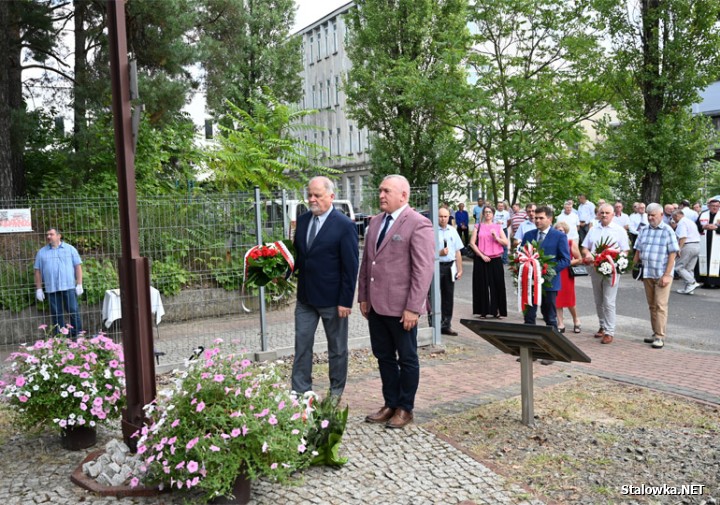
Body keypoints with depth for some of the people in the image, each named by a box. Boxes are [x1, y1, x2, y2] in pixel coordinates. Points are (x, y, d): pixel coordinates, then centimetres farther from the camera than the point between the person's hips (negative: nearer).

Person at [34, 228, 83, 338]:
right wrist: (38, 289, 5)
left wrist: (79, 284, -3)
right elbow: (38, 271, 11)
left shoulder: (70, 249, 7)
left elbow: (78, 266, 4)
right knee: (56, 314, 4)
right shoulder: (42, 252, 12)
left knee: (74, 311, -5)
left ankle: (78, 335, 2)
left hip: (69, 287, -2)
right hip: (51, 288, 2)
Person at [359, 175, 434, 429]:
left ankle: (405, 408, 24)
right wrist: (363, 297, 12)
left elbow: (423, 270, -16)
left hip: (401, 306, -7)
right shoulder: (375, 222, 11)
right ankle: (390, 404, 30)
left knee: (407, 359, 9)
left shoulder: (419, 224, -11)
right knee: (384, 357, 15)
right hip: (375, 304, 7)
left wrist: (413, 308, -18)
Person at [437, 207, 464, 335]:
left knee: (448, 297, 10)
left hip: (450, 266, 5)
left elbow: (457, 252, 14)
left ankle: (446, 325, 19)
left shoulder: (453, 231, 11)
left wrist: (460, 269, 11)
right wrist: (439, 253, -20)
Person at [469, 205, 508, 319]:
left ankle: (497, 310, 8)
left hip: (496, 259, 1)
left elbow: (506, 243, 5)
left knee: (497, 285, 0)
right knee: (482, 285, 0)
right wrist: (482, 255, -9)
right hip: (481, 260, -1)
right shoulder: (478, 227, 7)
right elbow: (472, 243, 0)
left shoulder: (498, 227, 11)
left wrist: (496, 237, -13)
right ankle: (483, 311, 8)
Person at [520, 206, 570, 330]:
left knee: (550, 318, 8)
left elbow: (565, 260, -7)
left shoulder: (560, 236, -3)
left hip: (549, 282, -4)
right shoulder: (528, 235, 11)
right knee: (528, 317, 5)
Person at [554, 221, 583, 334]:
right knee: (557, 300, 3)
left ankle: (576, 321, 26)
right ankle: (560, 324, 11)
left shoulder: (571, 243, -3)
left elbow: (579, 260, -3)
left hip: (566, 274, -2)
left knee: (569, 299, 3)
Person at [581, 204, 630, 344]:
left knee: (609, 302, -8)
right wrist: (588, 255, -9)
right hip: (595, 268, 5)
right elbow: (585, 248, 14)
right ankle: (603, 326, 25)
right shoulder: (593, 230, 14)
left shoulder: (619, 230, 1)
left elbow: (625, 252, -3)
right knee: (598, 301, 12)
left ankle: (609, 332, -4)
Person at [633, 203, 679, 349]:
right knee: (652, 306, 11)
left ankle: (660, 337, -2)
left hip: (662, 275, -5)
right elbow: (638, 251, 15)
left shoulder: (667, 231, -5)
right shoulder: (645, 230, 10)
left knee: (660, 306, -6)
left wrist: (666, 275, -13)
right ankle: (655, 333, 20)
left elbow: (672, 255, -8)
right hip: (647, 274, 5)